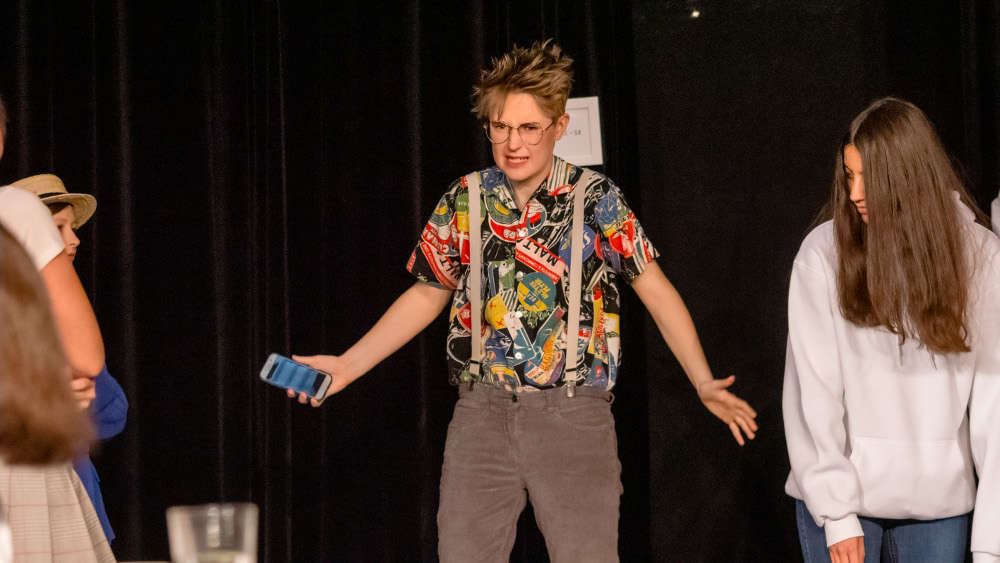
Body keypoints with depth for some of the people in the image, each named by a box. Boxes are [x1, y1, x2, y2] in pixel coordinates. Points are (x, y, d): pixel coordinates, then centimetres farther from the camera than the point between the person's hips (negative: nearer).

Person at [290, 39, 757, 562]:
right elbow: (426, 295, 16)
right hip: (483, 413, 3)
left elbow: (655, 288, 1)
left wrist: (703, 382, -9)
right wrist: (348, 365, 10)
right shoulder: (464, 200, 5)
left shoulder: (596, 199, -3)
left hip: (574, 416, -2)